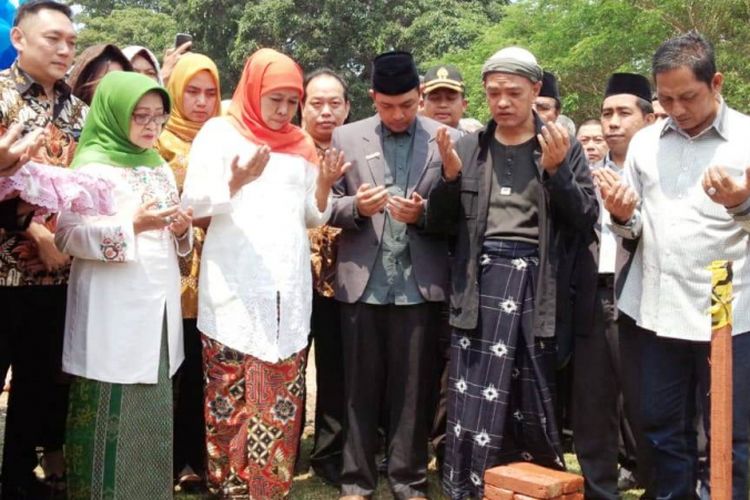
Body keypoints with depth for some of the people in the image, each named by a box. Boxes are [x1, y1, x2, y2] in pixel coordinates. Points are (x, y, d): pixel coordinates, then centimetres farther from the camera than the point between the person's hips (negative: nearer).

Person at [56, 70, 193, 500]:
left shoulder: (161, 167, 17)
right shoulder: (93, 165, -6)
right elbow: (67, 235, -15)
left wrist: (182, 229, 1)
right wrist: (131, 224, -24)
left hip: (158, 307, 7)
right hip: (115, 314, -6)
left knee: (154, 416, 9)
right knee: (113, 416, -4)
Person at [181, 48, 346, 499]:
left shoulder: (302, 144, 17)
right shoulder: (221, 132, 4)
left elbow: (312, 217, 16)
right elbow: (193, 202, -3)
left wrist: (324, 184, -3)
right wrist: (236, 182, -21)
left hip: (289, 288, 3)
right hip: (235, 285, -3)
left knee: (280, 395, 0)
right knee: (230, 393, -3)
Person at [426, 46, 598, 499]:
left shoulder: (563, 147, 5)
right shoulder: (468, 148, 9)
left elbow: (587, 219, 0)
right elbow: (437, 223, 9)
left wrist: (556, 171, -14)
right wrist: (450, 176, -8)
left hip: (537, 282, -1)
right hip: (480, 279, 1)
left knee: (534, 400, 6)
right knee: (475, 397, -2)